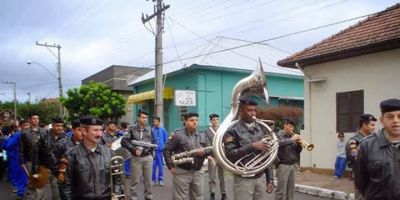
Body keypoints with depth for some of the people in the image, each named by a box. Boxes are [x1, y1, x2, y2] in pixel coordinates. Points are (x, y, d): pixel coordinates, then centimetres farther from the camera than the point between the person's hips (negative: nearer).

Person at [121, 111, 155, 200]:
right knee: (135, 180, 4)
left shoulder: (149, 129, 6)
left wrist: (150, 152, -5)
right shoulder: (132, 129, -5)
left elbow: (153, 142, 11)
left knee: (148, 179, 11)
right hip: (136, 158, -3)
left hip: (148, 157, 3)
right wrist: (134, 150, -16)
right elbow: (123, 141, -10)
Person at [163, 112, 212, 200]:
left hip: (198, 172, 5)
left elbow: (210, 149, 12)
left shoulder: (202, 136, 10)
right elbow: (166, 150, -8)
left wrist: (204, 152, -11)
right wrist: (171, 166, -10)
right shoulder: (177, 134, -7)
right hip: (181, 172, -5)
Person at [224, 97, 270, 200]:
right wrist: (252, 146, -23)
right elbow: (229, 154, -18)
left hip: (261, 177, 5)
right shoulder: (232, 131, -8)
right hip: (243, 179, -4)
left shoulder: (261, 129, 7)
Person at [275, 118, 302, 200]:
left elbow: (298, 151, 15)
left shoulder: (292, 136, 14)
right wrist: (291, 140, -27)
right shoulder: (278, 135, -3)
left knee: (291, 189, 10)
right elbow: (279, 143, -26)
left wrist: (299, 144, -4)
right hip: (283, 165, -6)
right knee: (281, 189, -4)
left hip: (293, 165, 6)